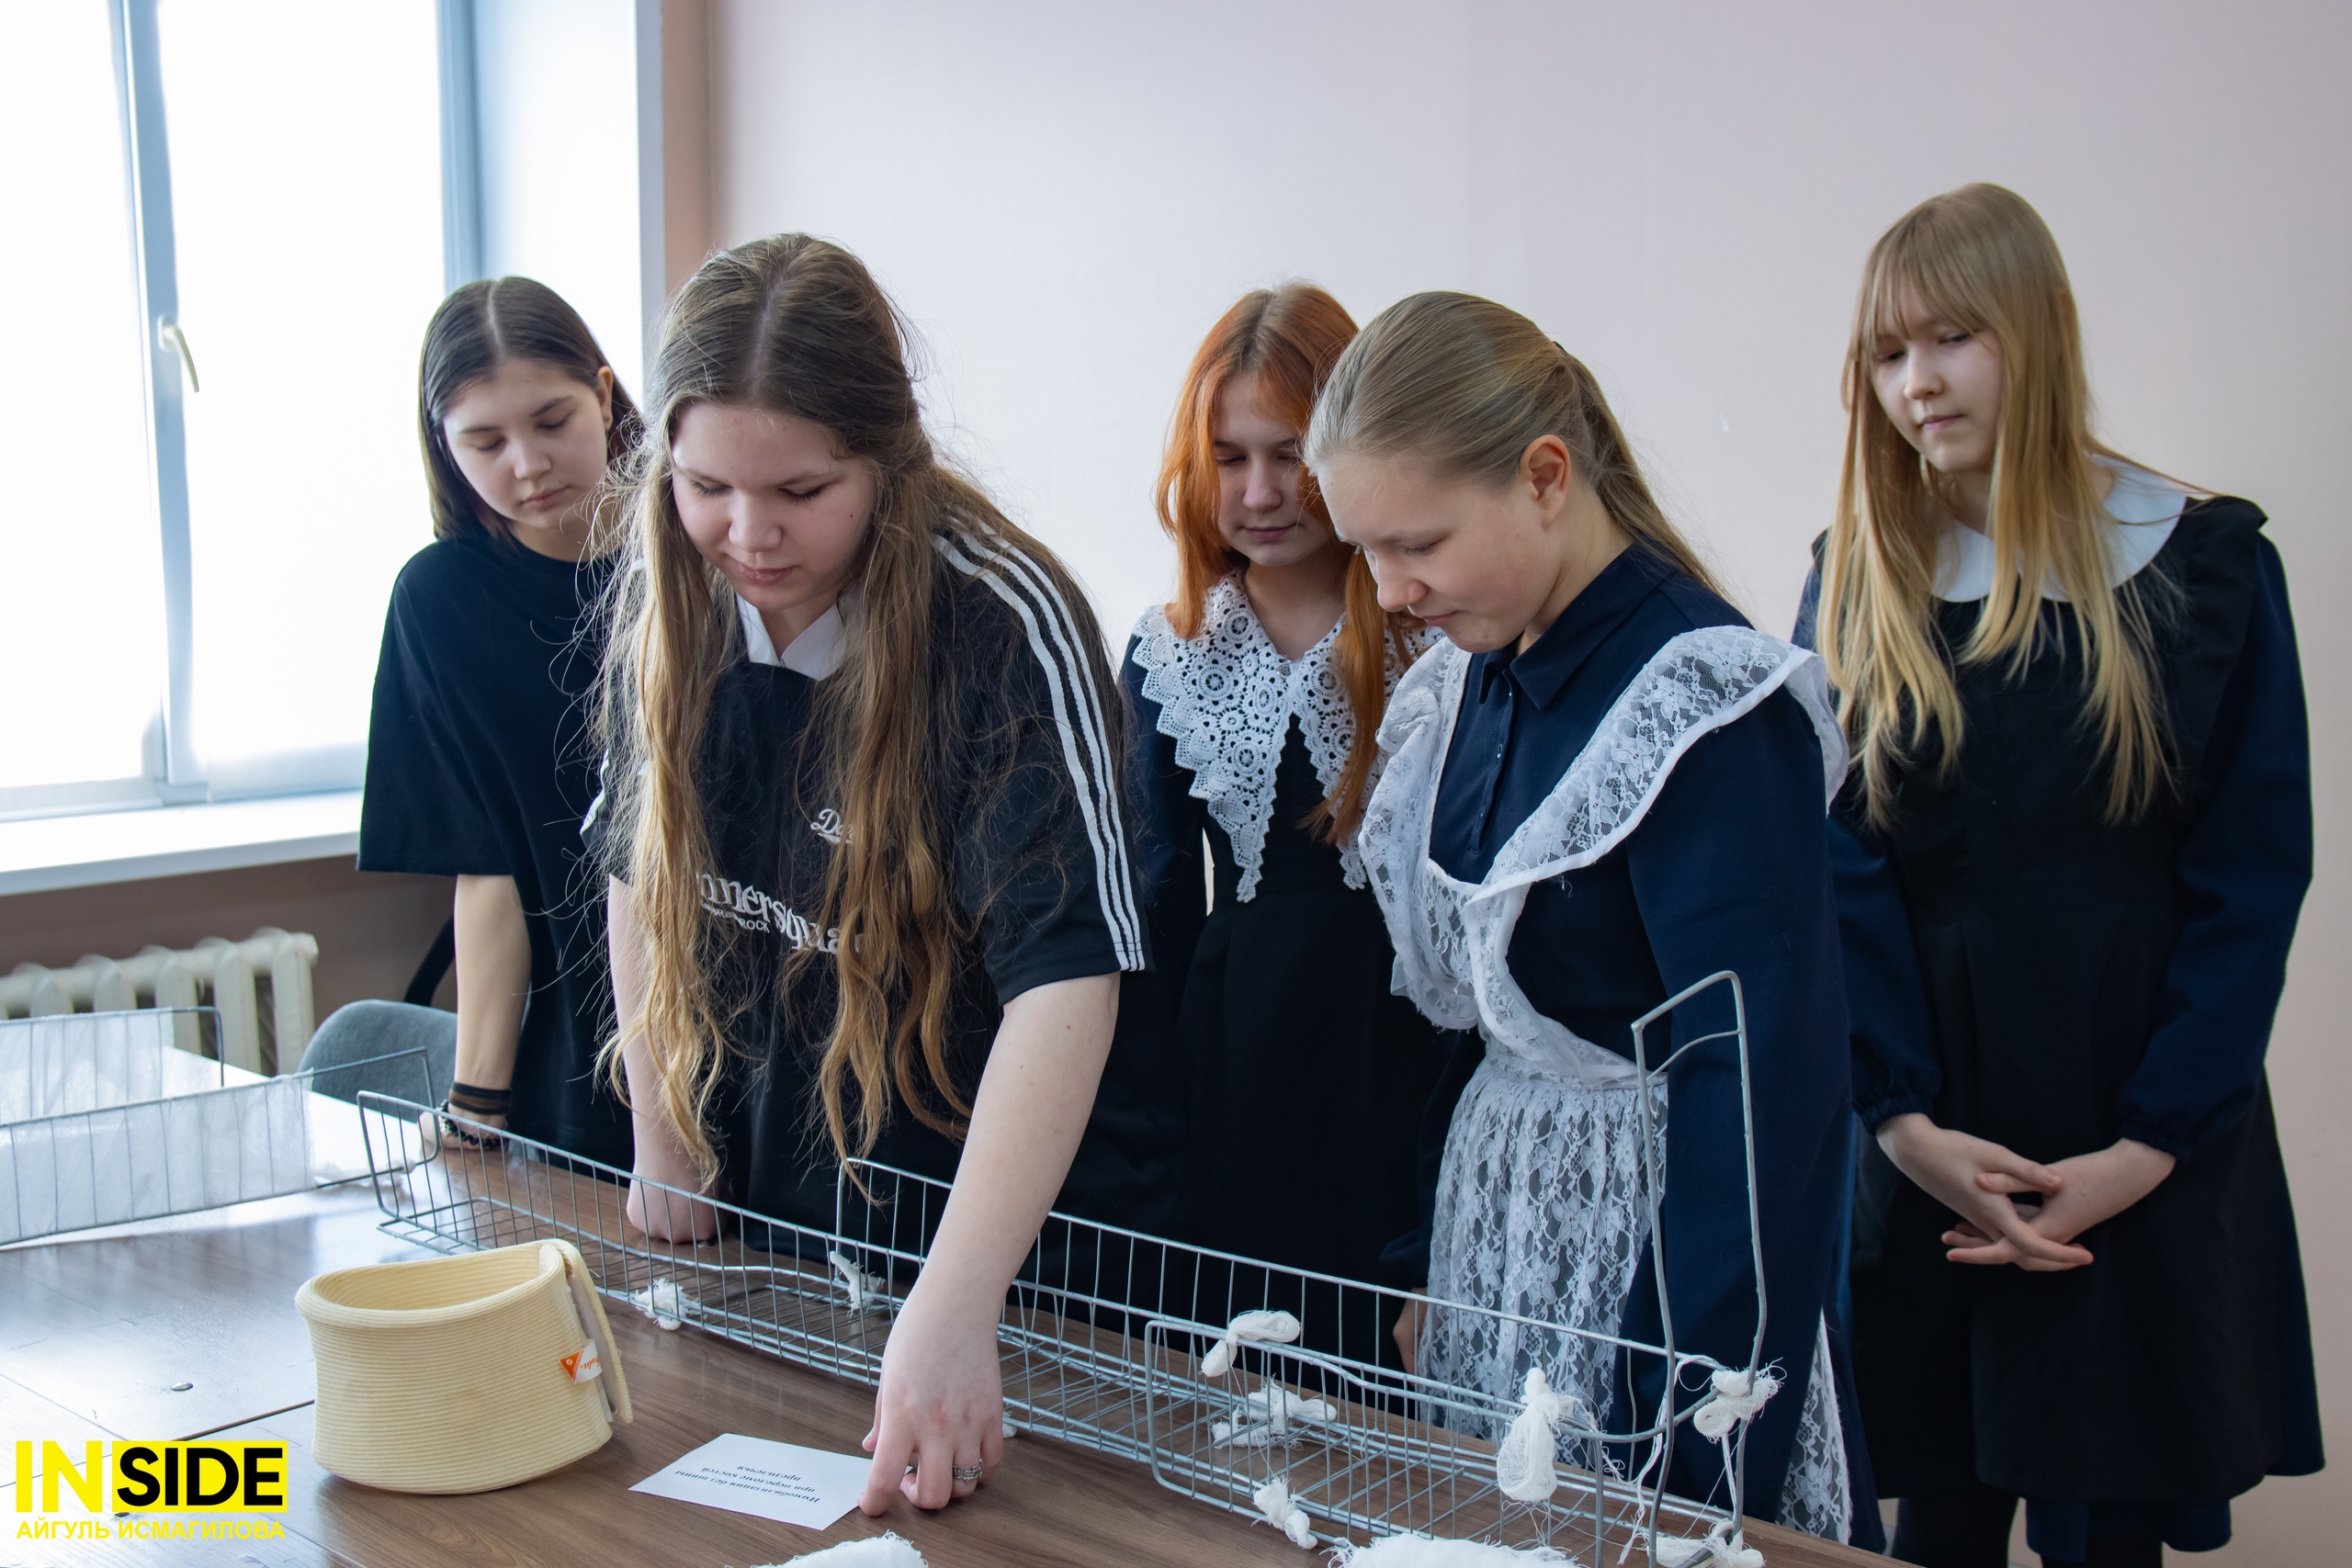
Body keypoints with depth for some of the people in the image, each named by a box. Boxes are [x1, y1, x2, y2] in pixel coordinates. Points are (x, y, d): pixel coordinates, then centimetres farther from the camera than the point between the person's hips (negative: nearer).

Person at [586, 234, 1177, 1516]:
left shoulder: (1003, 623, -24)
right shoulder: (667, 603, -6)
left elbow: (1066, 975, -33)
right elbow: (642, 869, 7)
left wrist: (954, 1309, -41)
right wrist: (662, 1153, 5)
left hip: (1012, 1223, -5)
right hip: (759, 1216, 5)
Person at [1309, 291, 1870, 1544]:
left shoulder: (1706, 710, -20)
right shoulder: (1462, 687, 5)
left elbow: (1764, 1096, -21)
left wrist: (1697, 1452, -21)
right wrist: (1409, 1268, 12)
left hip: (1653, 1242, -7)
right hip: (1488, 1227, 7)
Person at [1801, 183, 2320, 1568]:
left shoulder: (2205, 563, -1)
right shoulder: (1858, 585, 4)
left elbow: (2254, 876, -3)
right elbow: (1838, 871, -1)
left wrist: (2149, 1147, -11)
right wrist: (1907, 1119, -13)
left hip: (2144, 1150, -1)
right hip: (1928, 1130, 1)